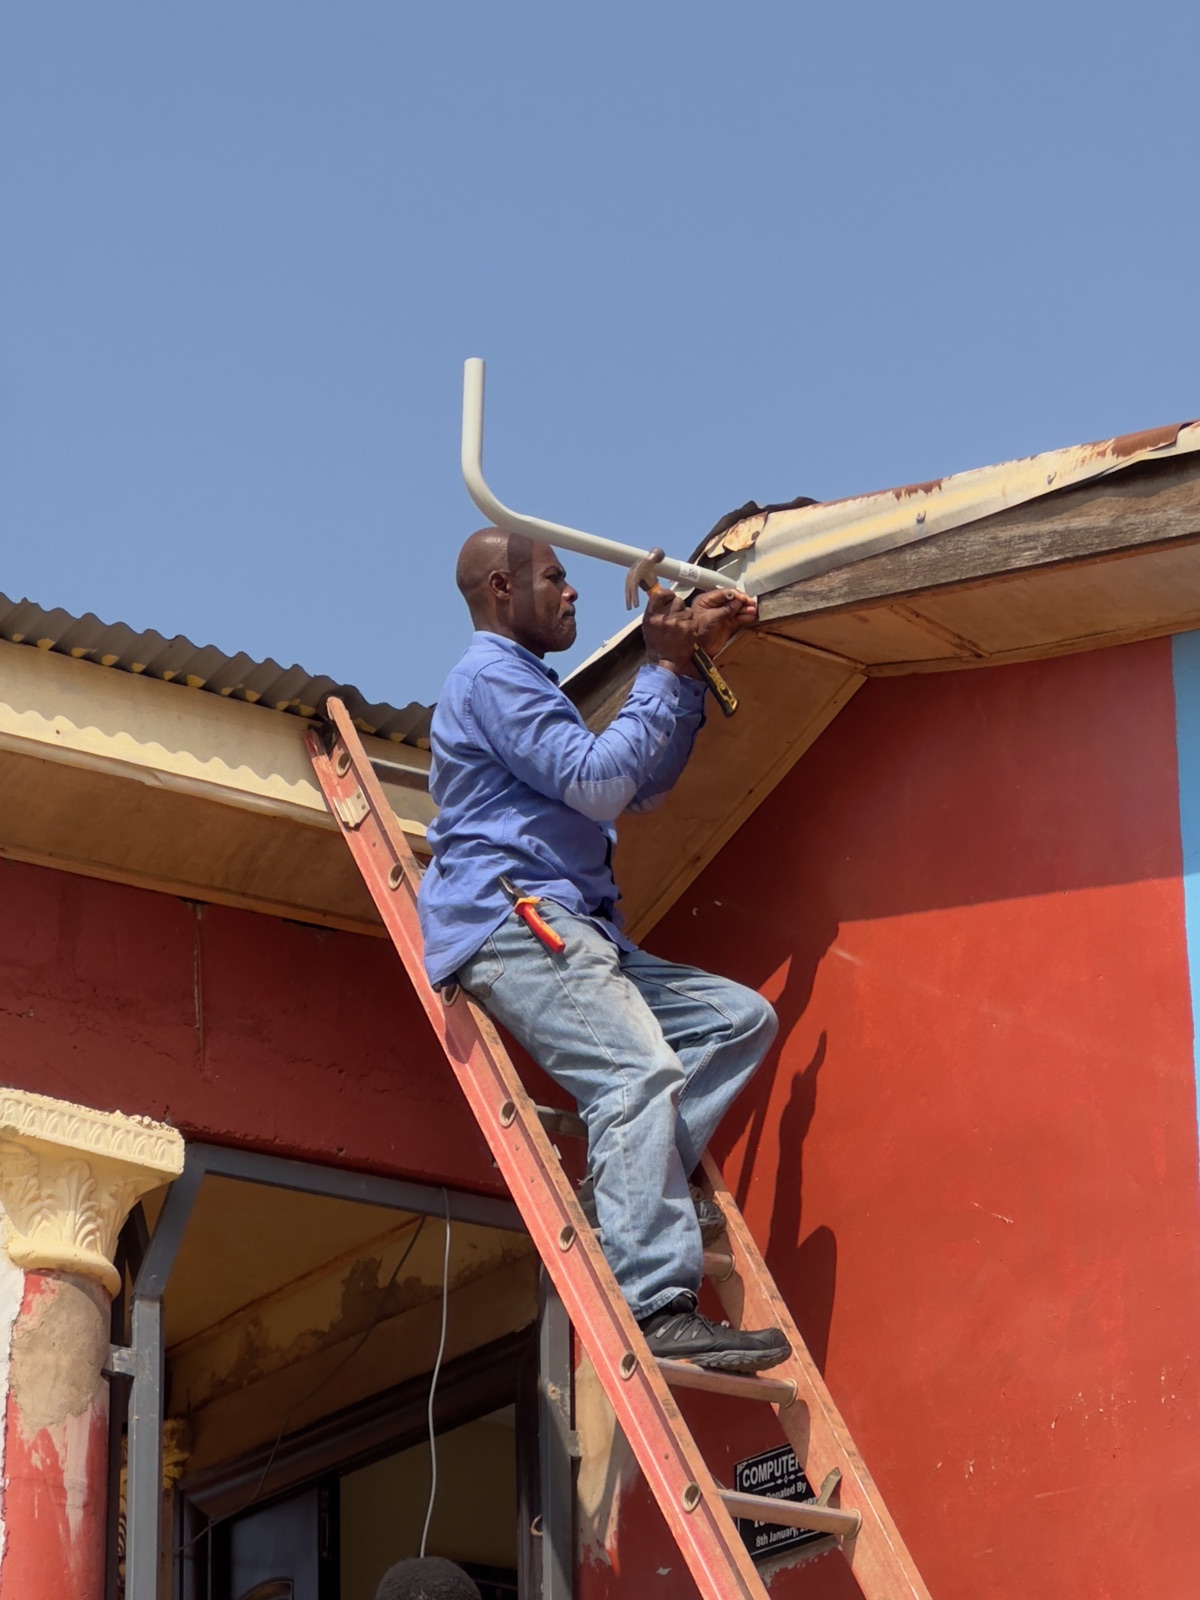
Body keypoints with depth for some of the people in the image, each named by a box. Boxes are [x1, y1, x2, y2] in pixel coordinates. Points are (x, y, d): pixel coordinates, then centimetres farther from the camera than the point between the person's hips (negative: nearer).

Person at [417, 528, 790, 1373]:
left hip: (574, 929, 10)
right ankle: (657, 1307, -40)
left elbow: (643, 782, 30)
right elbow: (599, 781, -12)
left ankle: (631, 1187, -11)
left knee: (741, 1016, 4)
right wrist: (666, 669, -5)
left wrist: (691, 664, 21)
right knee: (639, 1069, -29)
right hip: (512, 916, -10)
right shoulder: (491, 676, -2)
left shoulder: (527, 685, 32)